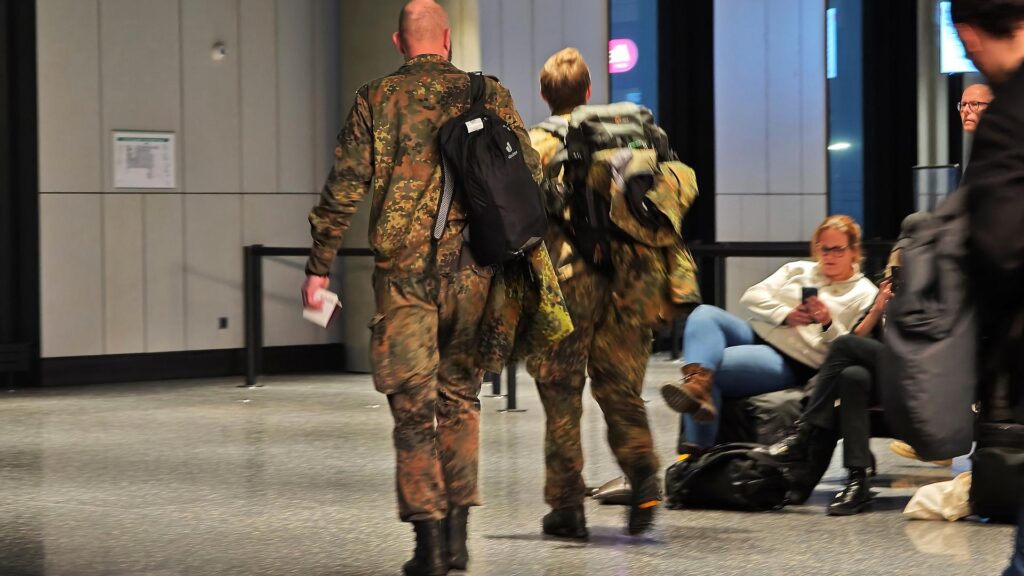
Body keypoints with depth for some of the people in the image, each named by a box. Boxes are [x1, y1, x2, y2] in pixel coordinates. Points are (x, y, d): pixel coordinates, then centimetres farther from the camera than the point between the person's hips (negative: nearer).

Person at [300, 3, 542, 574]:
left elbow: (345, 189, -3)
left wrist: (319, 268, 2)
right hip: (472, 269, 2)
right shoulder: (490, 96, 4)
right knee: (461, 398, 16)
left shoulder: (376, 99, 1)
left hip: (404, 270, -1)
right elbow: (531, 178, 4)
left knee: (414, 408, 3)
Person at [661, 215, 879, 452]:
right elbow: (752, 296, 11)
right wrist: (785, 314, -5)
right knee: (704, 314, -25)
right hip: (754, 334, 6)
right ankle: (697, 380, -46)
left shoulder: (865, 295, 8)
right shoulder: (798, 270, 22)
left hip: (791, 364, -6)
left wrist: (829, 325, -19)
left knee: (713, 366, -30)